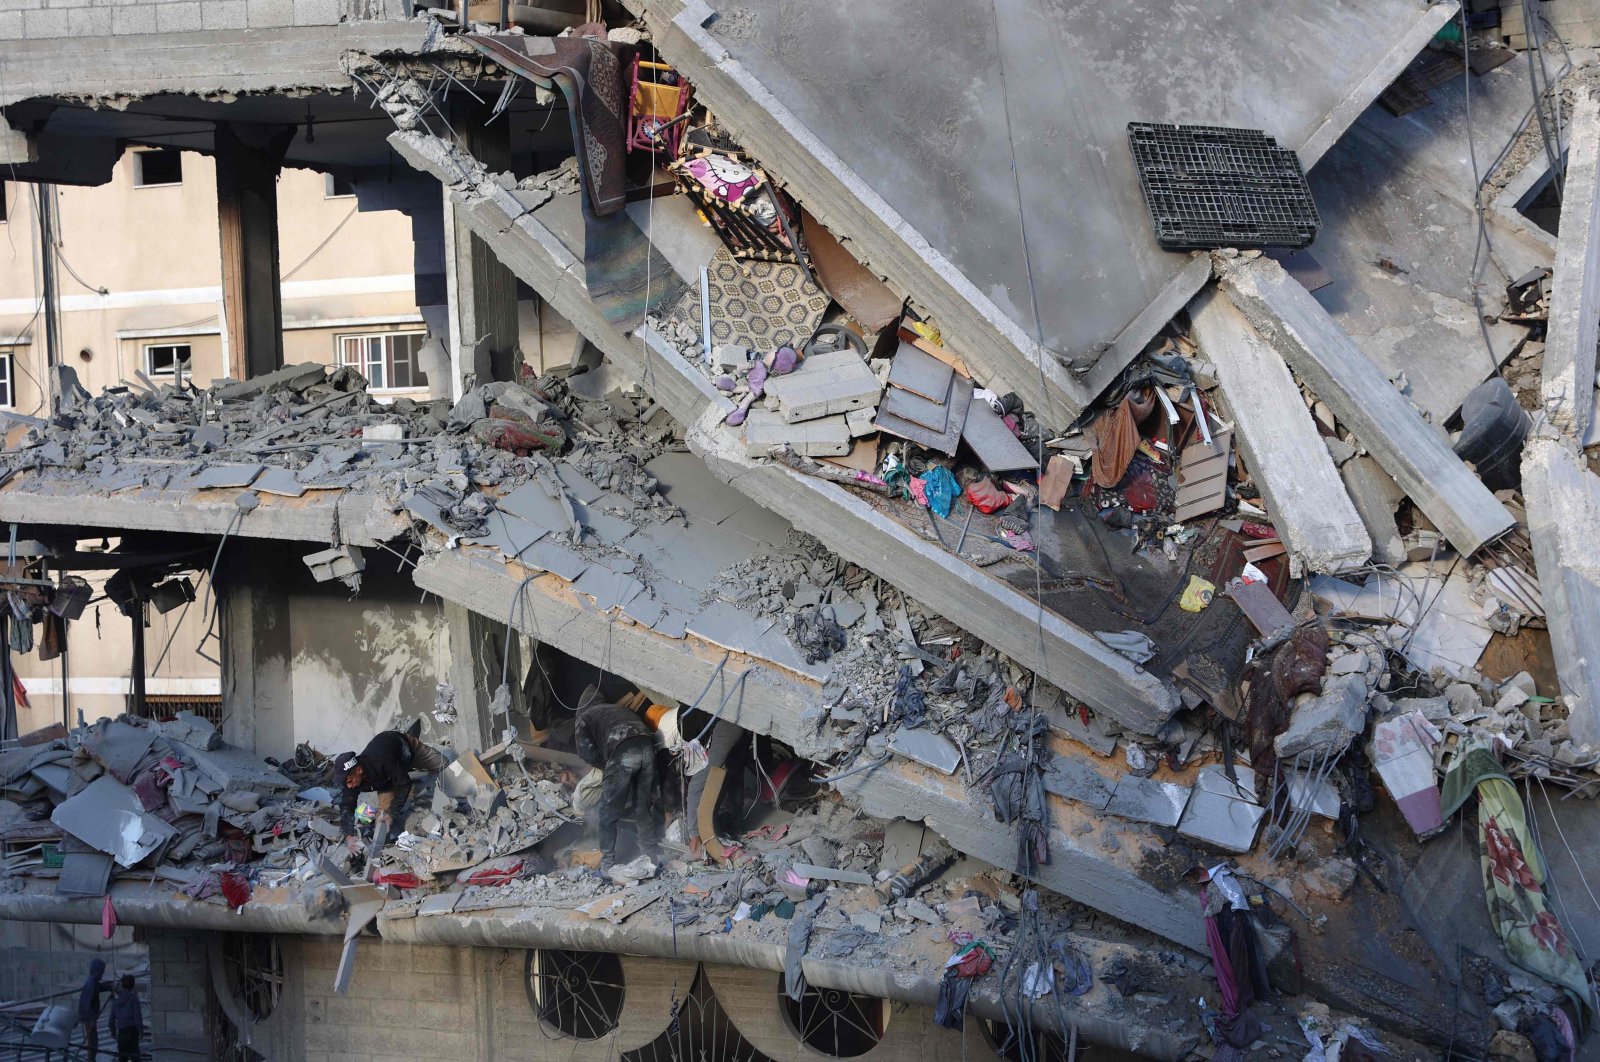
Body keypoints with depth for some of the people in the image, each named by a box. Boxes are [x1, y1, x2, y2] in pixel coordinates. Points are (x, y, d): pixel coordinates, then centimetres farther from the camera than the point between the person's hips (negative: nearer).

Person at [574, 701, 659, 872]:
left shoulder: (583, 718, 24)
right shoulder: (618, 708, 40)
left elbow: (587, 751, 9)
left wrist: (605, 765, 23)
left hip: (623, 751, -5)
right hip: (647, 746, 5)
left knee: (609, 813, 7)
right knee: (643, 808, 19)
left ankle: (607, 864, 8)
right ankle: (651, 857, 25)